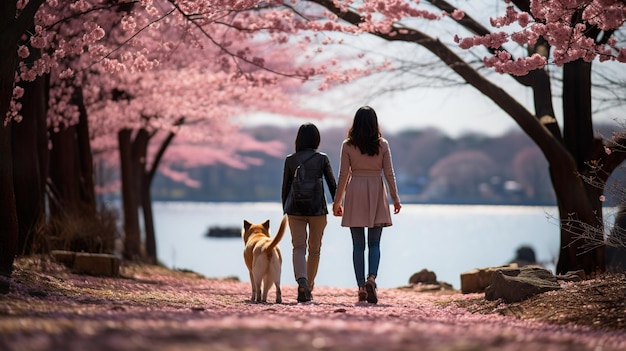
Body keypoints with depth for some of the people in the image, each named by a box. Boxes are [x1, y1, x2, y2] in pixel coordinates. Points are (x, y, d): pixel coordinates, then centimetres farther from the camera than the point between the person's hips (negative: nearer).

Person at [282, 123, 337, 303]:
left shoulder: (290, 160, 1)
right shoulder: (322, 159, -2)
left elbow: (285, 187, 7)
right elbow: (333, 185, -1)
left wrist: (285, 209, 17)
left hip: (295, 209, 1)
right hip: (317, 208, 0)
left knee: (298, 247, -1)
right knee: (314, 249, 12)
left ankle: (302, 282, -25)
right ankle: (309, 288, 17)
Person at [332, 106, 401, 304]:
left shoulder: (348, 146, -3)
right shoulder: (382, 144, -2)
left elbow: (343, 175, -1)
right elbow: (389, 173, -1)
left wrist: (337, 201, 7)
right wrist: (395, 198, 8)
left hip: (355, 193, 0)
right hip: (376, 192, 0)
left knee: (358, 245, 5)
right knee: (374, 243, 4)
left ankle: (361, 287, 3)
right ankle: (371, 278, -19)